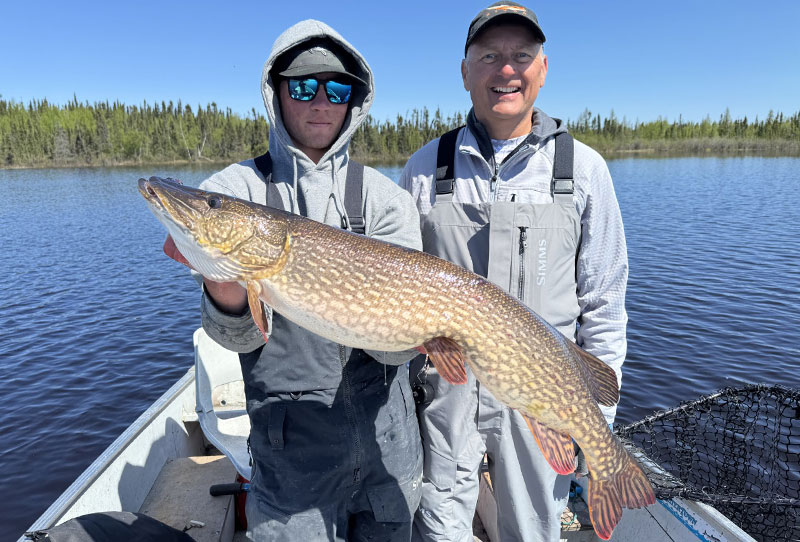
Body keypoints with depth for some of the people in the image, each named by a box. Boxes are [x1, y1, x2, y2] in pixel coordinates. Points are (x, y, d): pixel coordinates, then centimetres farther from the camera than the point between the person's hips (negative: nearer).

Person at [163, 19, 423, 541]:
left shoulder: (385, 196, -3)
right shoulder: (234, 190, -5)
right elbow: (242, 336, -12)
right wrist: (223, 283, -32)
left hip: (390, 433, 3)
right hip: (292, 439, -2)